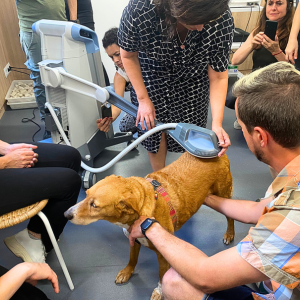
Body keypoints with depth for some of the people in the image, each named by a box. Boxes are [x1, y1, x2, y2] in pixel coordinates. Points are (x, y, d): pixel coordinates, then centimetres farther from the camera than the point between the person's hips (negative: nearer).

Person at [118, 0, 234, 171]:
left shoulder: (222, 18, -33)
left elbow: (218, 76, -21)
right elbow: (129, 55, -16)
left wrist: (217, 123, -29)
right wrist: (143, 99, -13)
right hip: (152, 75, 0)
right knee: (154, 129, 3)